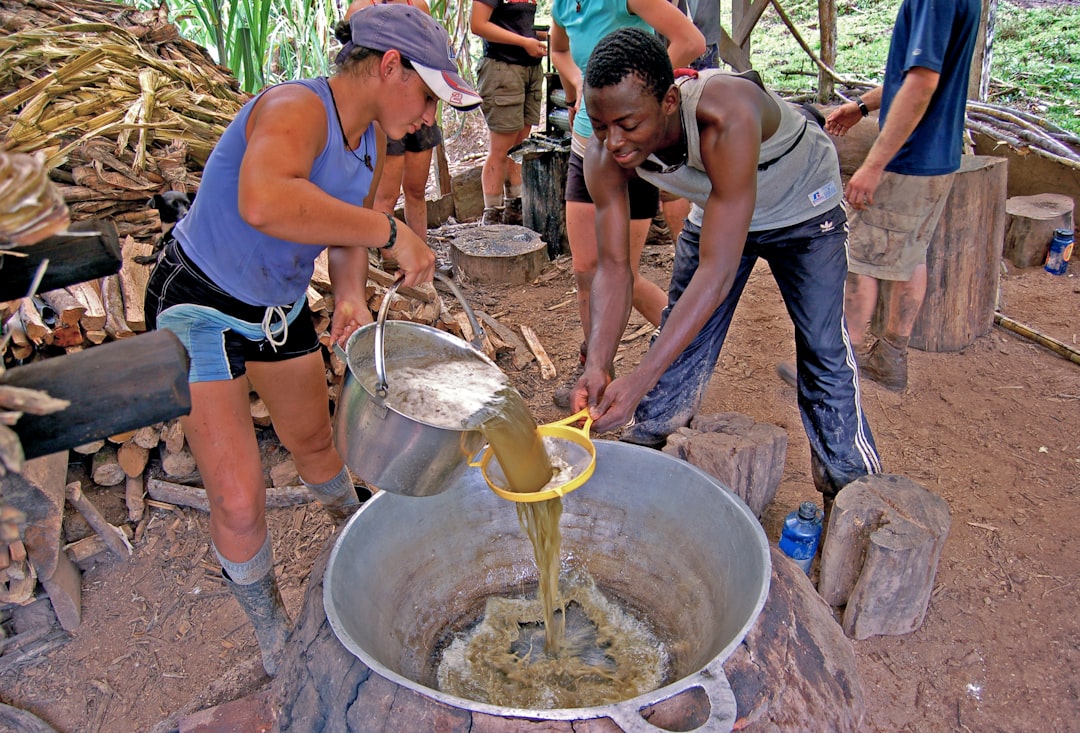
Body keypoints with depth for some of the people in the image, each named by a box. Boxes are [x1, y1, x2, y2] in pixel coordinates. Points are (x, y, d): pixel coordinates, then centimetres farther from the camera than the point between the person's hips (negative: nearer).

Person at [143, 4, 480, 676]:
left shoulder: (369, 142, -2)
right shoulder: (297, 108, -29)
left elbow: (348, 226, 10)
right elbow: (263, 202, -51)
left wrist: (352, 296, -9)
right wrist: (389, 231, -42)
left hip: (282, 308, 8)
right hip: (200, 306, -7)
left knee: (314, 441, 24)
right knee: (238, 501, -7)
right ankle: (277, 643, 19)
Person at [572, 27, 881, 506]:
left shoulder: (726, 118, -45)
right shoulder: (604, 155, -28)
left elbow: (717, 271, -47)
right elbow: (613, 268, -25)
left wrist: (637, 381, -53)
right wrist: (598, 365, -42)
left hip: (802, 209, -4)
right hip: (714, 211, 4)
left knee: (825, 352, -8)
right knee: (678, 347, 1)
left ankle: (851, 492, 11)